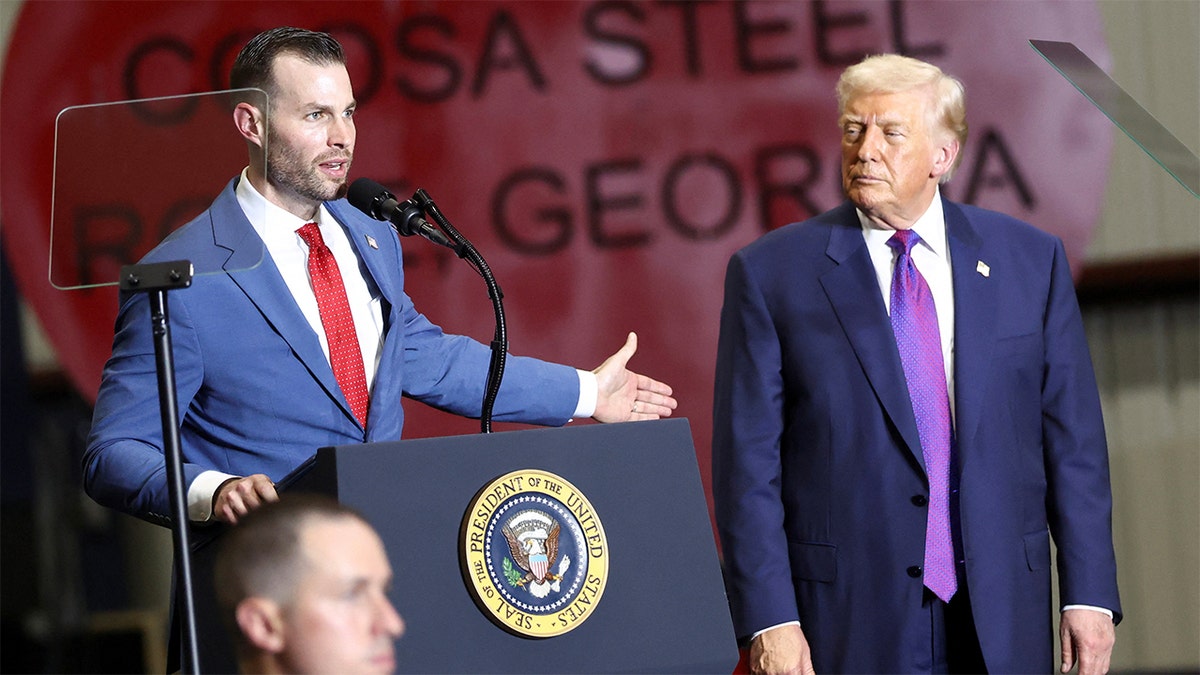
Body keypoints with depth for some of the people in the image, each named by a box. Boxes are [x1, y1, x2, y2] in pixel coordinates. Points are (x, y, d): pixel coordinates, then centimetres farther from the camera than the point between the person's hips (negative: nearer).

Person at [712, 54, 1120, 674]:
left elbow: (1072, 441, 6)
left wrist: (1089, 595, 0)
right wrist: (768, 620, -11)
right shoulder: (770, 273, -1)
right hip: (847, 623, -2)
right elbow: (747, 463, -4)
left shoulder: (1029, 260, 6)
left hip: (1000, 620, 2)